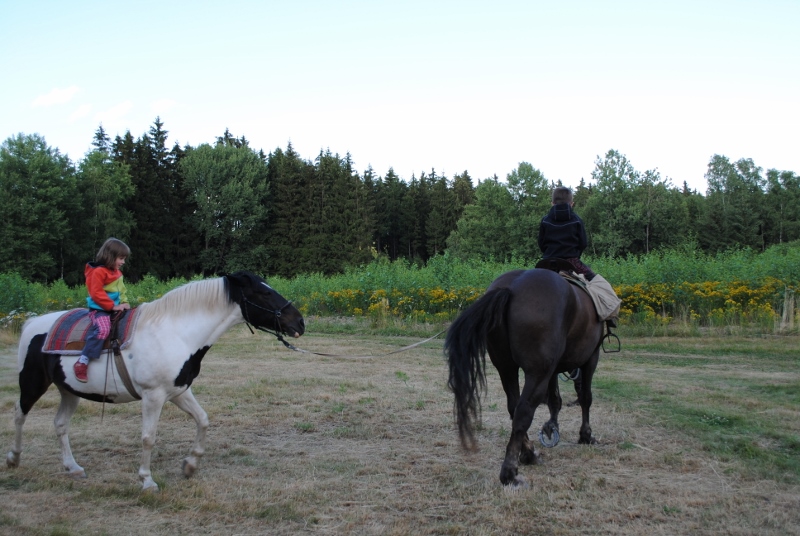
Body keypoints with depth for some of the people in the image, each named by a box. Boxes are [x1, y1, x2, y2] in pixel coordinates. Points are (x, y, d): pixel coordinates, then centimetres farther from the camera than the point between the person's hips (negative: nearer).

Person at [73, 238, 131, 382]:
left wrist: (125, 303, 5)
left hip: (116, 309, 9)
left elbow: (122, 291, 24)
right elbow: (96, 293, -17)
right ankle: (82, 362, -29)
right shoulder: (99, 272, -10)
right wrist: (113, 306, -19)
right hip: (100, 309, -9)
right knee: (103, 329, -32)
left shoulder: (117, 273, 17)